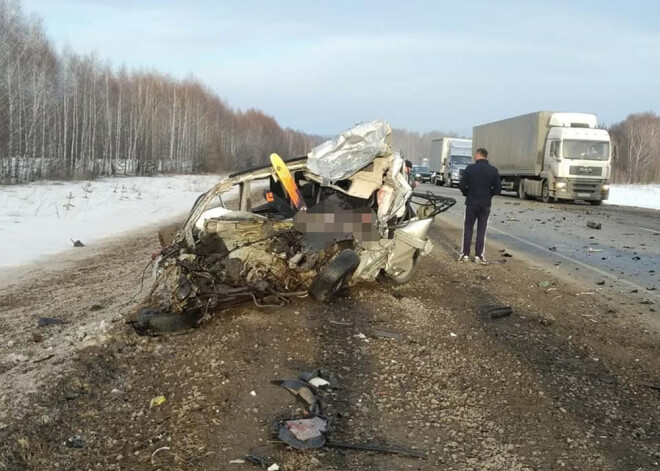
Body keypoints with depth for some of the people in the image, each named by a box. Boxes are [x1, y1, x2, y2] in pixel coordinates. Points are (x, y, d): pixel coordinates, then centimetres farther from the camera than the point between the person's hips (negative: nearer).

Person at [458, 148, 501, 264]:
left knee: (468, 229, 8)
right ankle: (478, 255, 7)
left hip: (471, 203, -1)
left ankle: (465, 254, 8)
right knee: (481, 230, 7)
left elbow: (461, 185, -9)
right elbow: (498, 188, -2)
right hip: (486, 204, 2)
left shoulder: (470, 168, -8)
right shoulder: (493, 170, -2)